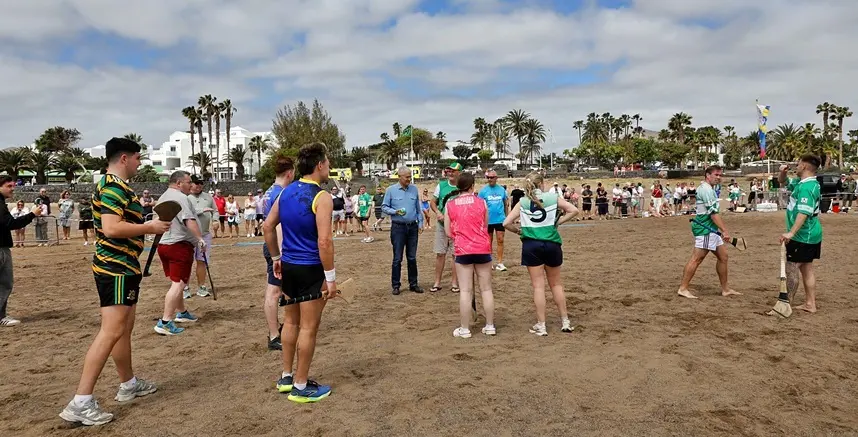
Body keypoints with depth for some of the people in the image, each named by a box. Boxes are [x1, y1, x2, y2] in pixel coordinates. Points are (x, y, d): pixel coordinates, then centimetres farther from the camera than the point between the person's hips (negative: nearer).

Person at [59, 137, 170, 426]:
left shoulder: (115, 186, 17)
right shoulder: (113, 187, -16)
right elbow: (111, 228, -26)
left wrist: (145, 222, 15)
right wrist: (149, 227, -18)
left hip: (122, 266, 11)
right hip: (116, 268, -11)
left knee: (125, 328, 18)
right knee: (111, 331, -13)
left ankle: (129, 385, 31)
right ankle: (80, 403, -10)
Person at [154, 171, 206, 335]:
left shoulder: (163, 198, 20)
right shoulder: (180, 197, -14)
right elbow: (189, 221, -26)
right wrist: (200, 238, -26)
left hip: (164, 244, 11)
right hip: (179, 245, -10)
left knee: (176, 282, 21)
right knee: (178, 284, -10)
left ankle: (181, 312, 32)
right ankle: (165, 322, -14)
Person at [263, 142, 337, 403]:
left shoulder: (286, 192, 7)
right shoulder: (321, 197, -17)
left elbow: (267, 227, 12)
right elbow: (324, 241, -23)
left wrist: (276, 258, 20)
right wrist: (330, 277, -17)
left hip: (288, 265, 8)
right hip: (310, 269, -8)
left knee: (291, 321, 19)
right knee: (308, 328, 3)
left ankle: (287, 377, 31)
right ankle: (301, 387, 13)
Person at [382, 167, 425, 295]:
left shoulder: (414, 189, 7)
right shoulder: (391, 190, -1)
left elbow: (418, 208, 12)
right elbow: (384, 207, 1)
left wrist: (420, 223, 8)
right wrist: (395, 211, -15)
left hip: (413, 227, 3)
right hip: (398, 227, -3)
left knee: (412, 258, 9)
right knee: (397, 258, 0)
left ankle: (413, 284, 19)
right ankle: (395, 285, 10)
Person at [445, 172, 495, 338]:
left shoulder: (450, 204, 1)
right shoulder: (481, 201, 1)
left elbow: (448, 232, 3)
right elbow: (486, 227, 10)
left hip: (462, 250, 0)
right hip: (482, 249, 1)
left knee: (465, 291, 3)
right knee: (486, 289, 10)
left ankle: (465, 329, 8)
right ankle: (490, 326, 16)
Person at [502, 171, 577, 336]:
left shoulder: (523, 202, 1)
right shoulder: (552, 197, 1)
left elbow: (506, 223, -5)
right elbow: (574, 210, -2)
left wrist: (519, 231, 10)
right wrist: (558, 221, 3)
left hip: (531, 245, -1)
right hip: (552, 244, 1)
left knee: (538, 286, 5)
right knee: (556, 284, 16)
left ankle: (541, 326, 8)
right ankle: (565, 322, 23)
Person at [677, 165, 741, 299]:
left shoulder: (710, 189, 20)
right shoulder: (706, 189, -14)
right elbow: (713, 213, -21)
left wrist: (723, 229, 23)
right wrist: (724, 231, -23)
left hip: (711, 229, 11)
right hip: (705, 229, -11)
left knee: (723, 256, 13)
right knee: (696, 258, -9)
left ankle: (725, 289, 21)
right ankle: (683, 288, -6)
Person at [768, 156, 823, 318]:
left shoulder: (806, 187, -21)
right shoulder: (802, 182, 11)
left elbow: (804, 213, -30)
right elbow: (782, 182, 26)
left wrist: (791, 232, -36)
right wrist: (783, 172, 3)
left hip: (802, 236, -10)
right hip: (811, 234, 10)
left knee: (792, 268, -8)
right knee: (806, 268, 15)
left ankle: (784, 305, -5)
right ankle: (810, 304, 22)